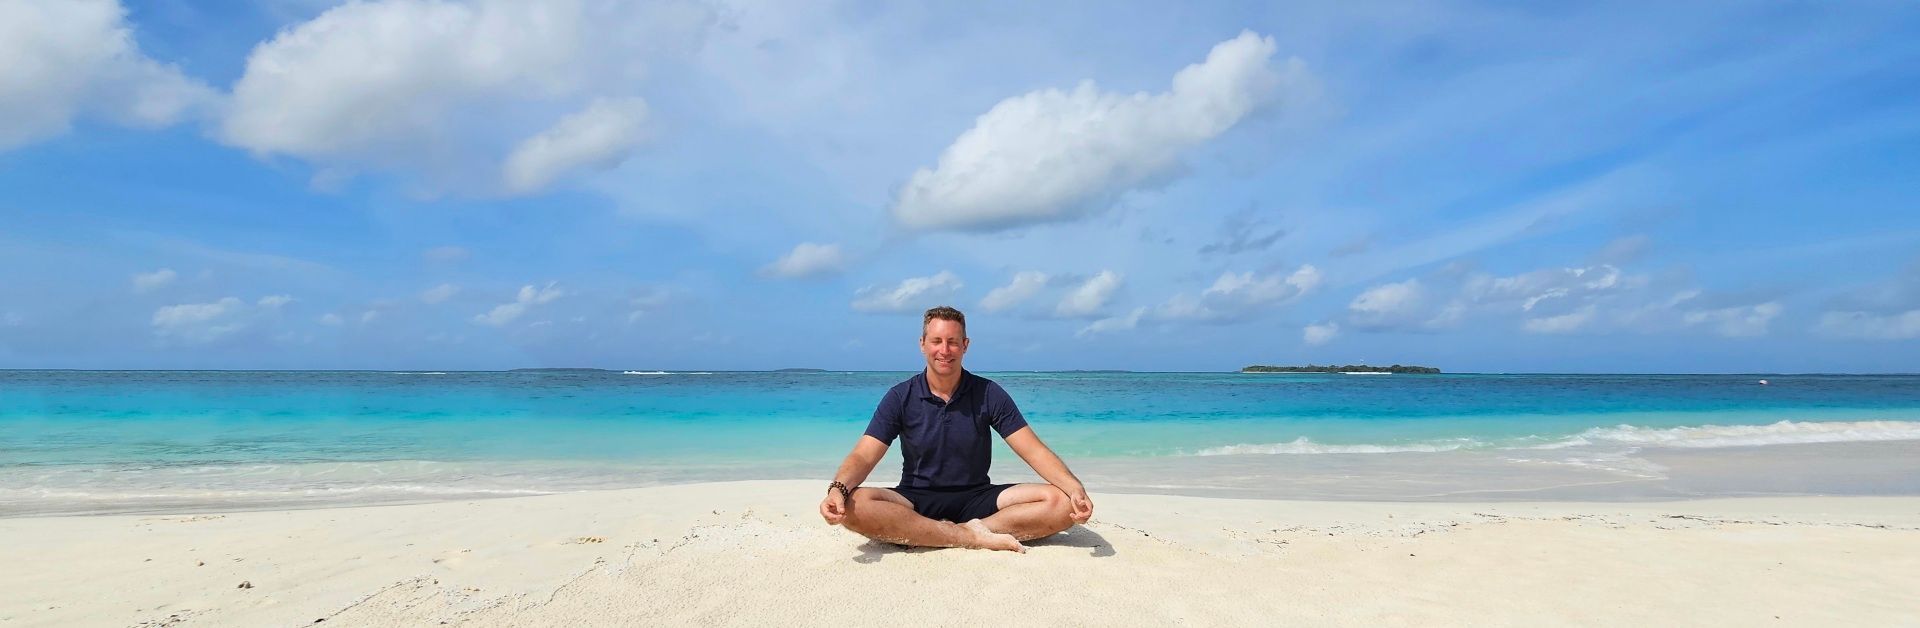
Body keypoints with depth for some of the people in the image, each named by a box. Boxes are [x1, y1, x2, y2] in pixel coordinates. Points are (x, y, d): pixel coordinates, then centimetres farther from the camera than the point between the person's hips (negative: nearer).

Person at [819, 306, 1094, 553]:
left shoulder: (989, 394, -2)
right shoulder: (901, 397, -2)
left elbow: (1035, 451, -6)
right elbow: (863, 457, -9)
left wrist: (1076, 489, -25)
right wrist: (837, 489, -32)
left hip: (977, 500, 1)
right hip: (916, 501, 0)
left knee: (1061, 504, -23)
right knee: (853, 506, -31)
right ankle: (973, 537, -26)